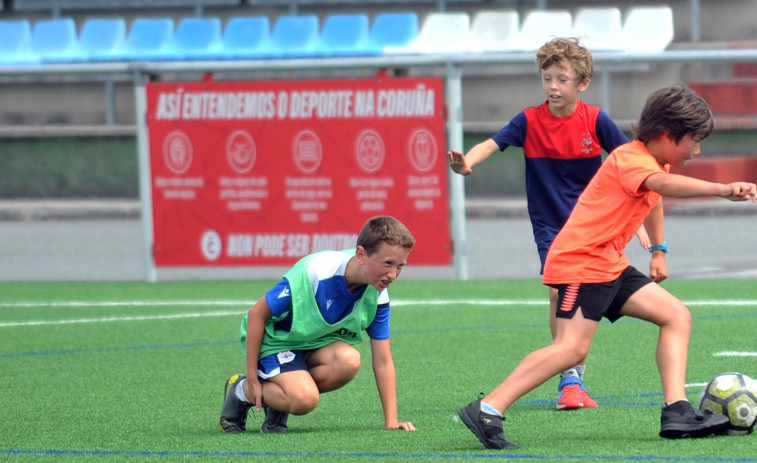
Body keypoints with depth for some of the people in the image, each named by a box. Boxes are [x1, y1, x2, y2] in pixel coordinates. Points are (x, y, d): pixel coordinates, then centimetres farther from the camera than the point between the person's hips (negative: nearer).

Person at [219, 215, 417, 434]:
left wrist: (391, 421, -12)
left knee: (349, 360, -29)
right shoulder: (313, 274, -31)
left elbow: (382, 362, -7)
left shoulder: (377, 295, -14)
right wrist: (252, 377, -16)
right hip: (275, 339, -6)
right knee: (304, 399, -32)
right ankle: (241, 390, 1)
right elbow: (256, 314, -20)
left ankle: (278, 407, -3)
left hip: (319, 341, 6)